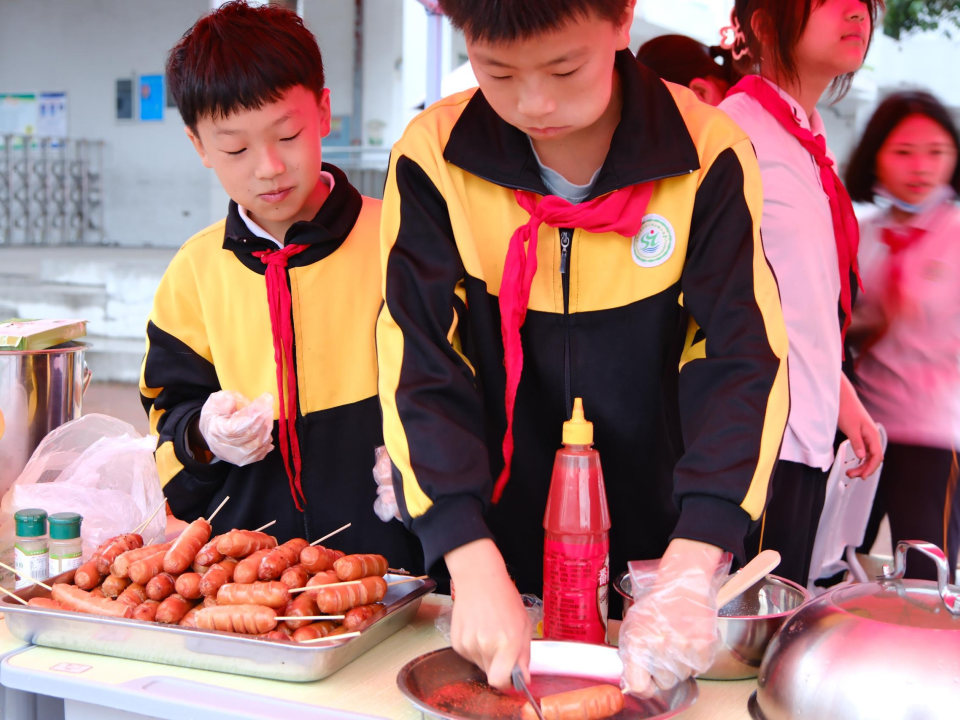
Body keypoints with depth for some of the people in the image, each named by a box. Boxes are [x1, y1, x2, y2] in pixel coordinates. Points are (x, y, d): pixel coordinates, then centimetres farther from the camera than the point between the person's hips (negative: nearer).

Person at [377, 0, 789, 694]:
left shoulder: (708, 156, -15)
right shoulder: (433, 156, -14)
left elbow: (743, 363, -19)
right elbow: (419, 365, -17)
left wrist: (690, 572, -32)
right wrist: (475, 570, -27)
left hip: (654, 551, 0)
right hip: (496, 551, 1)